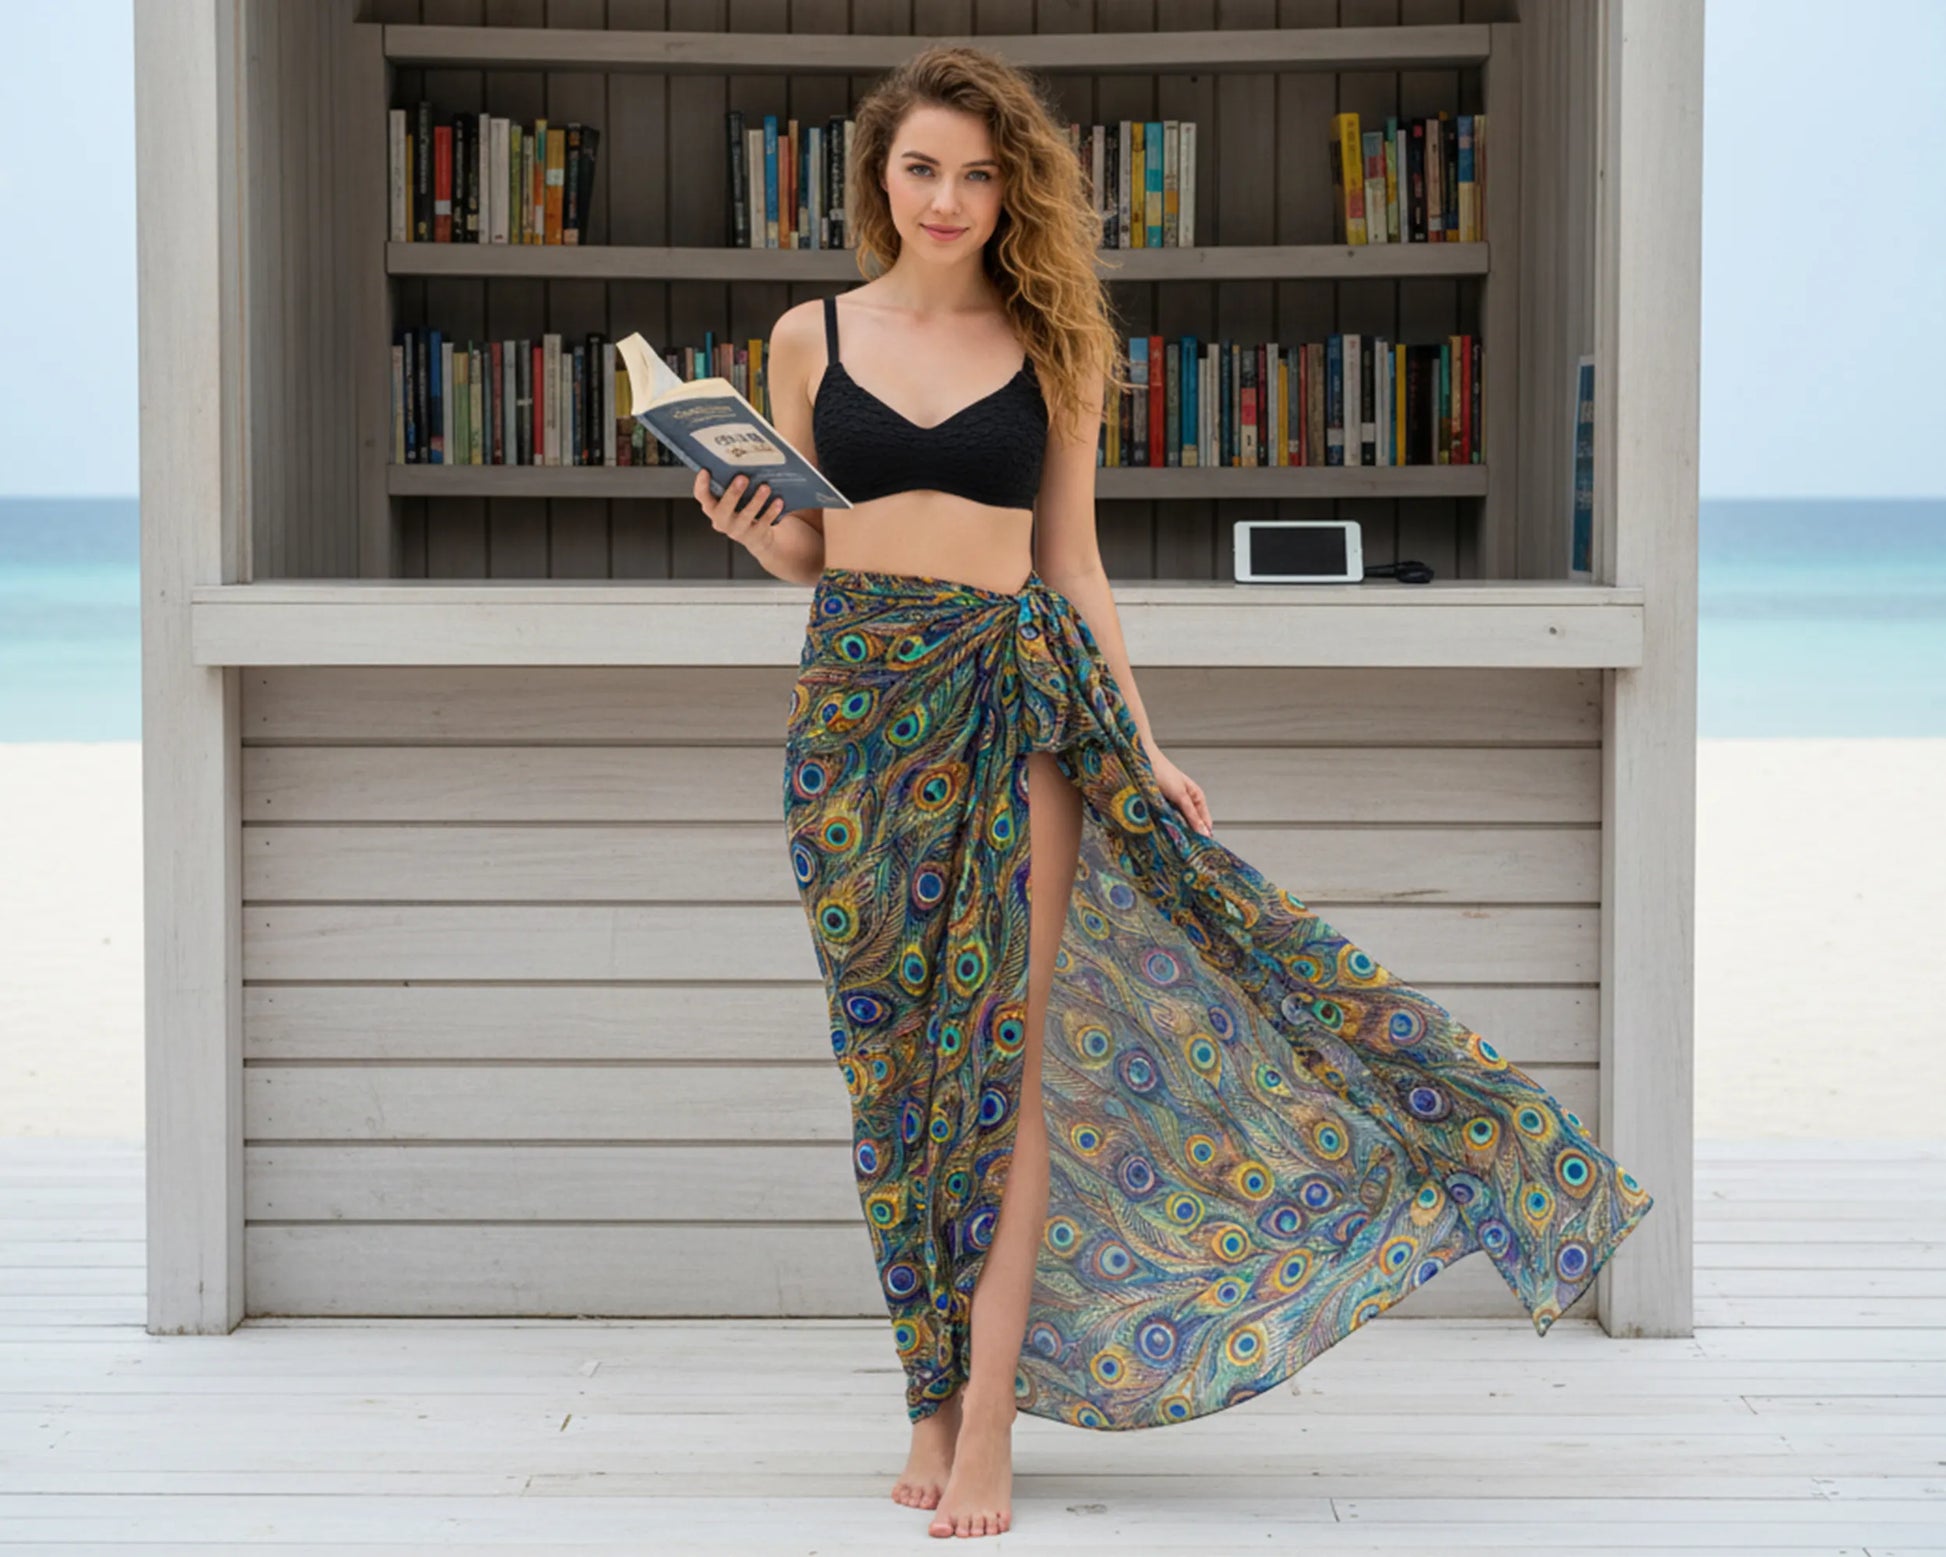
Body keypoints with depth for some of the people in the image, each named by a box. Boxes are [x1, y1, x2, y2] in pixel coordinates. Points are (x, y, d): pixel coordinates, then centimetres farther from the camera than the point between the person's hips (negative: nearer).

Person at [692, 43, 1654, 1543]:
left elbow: (1075, 568, 8)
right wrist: (754, 531, -9)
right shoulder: (813, 335, 8)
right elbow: (806, 547, 13)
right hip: (857, 696, 1)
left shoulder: (1051, 349, 6)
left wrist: (1144, 748, 4)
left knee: (1006, 1047, -7)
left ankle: (987, 1420, -5)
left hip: (1014, 701, -1)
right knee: (898, 1055, 4)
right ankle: (936, 1393, 13)